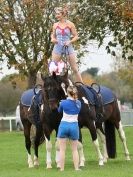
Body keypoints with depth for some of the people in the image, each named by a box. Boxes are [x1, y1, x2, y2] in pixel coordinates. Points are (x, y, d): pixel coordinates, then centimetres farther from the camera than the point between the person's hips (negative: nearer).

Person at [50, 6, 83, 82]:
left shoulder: (70, 24, -2)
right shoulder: (55, 25, 6)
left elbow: (76, 36, 1)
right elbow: (53, 35, 17)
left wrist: (70, 41, -16)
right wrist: (52, 39, -5)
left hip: (68, 47, -2)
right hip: (57, 47, 3)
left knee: (75, 69, 2)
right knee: (53, 68, 0)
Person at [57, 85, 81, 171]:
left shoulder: (63, 103, -8)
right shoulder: (78, 103, 0)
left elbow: (59, 111, 11)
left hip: (64, 125, -2)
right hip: (74, 126, 2)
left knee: (62, 149, 5)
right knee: (75, 149, 12)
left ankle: (62, 169, 3)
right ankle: (76, 168, 6)